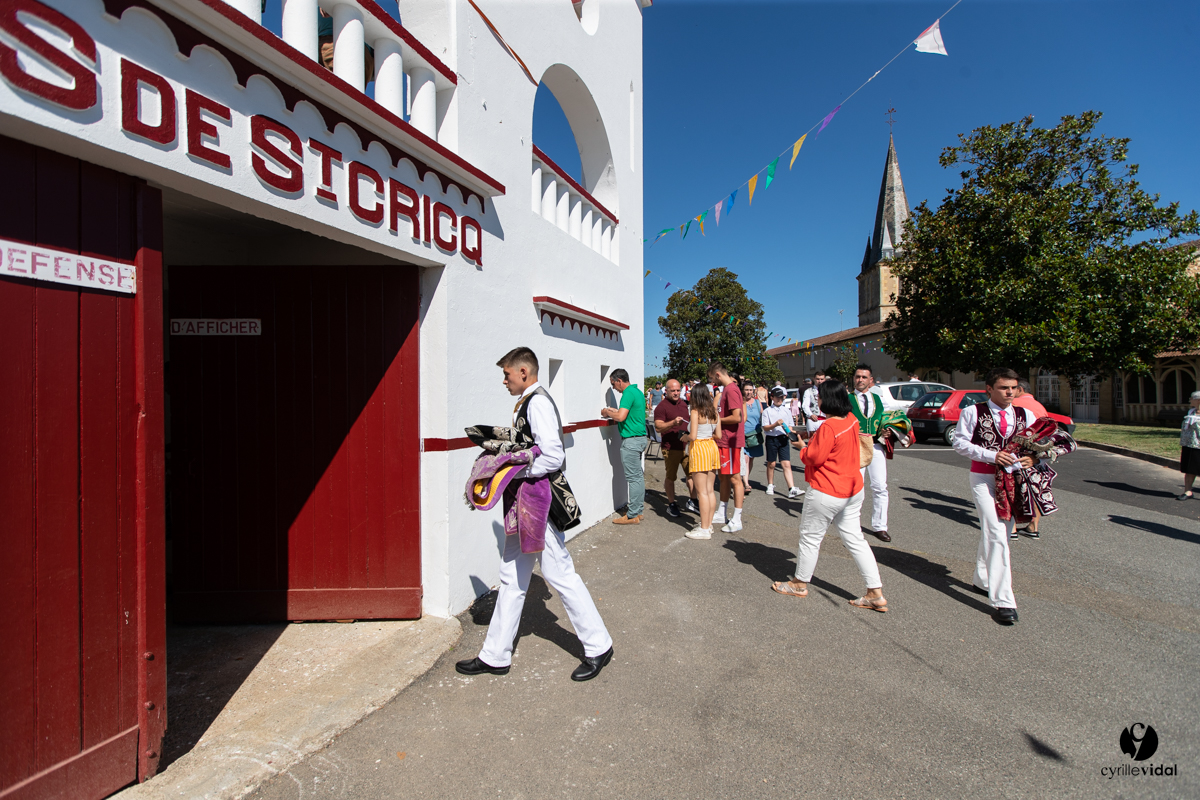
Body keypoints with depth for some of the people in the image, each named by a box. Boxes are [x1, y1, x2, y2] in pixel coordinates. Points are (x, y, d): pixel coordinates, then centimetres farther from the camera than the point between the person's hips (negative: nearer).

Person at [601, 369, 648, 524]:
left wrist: (607, 413, -7)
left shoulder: (628, 393, -16)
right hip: (640, 437, 10)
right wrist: (614, 411, 19)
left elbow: (621, 417, -24)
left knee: (633, 477, -5)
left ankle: (632, 516, 0)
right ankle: (638, 510, 22)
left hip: (631, 440, -10)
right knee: (638, 475, 14)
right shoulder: (637, 391, 15)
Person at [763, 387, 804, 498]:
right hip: (771, 439, -2)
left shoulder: (786, 411, 10)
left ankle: (792, 489, -12)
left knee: (786, 464, -7)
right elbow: (765, 428, -4)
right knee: (771, 464, 10)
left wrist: (789, 431, -6)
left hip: (783, 438, 2)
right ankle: (770, 485, 27)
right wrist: (775, 424, -20)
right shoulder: (767, 411, 0)